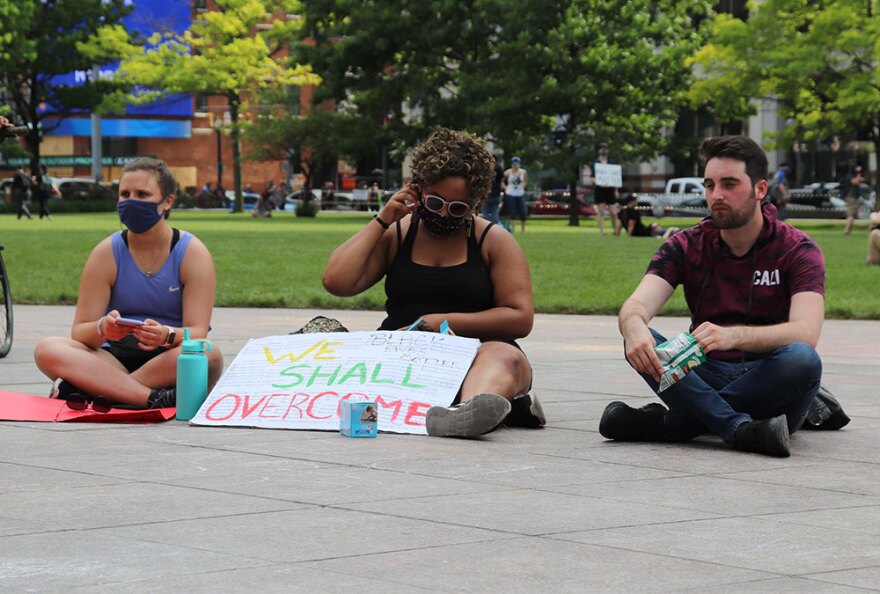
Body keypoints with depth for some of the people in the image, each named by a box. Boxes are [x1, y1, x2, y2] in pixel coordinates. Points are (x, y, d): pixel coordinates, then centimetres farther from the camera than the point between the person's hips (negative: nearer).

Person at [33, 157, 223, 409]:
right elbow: (79, 331, -3)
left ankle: (92, 390, -31)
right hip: (117, 358, 1)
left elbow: (197, 331, -10)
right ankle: (154, 398, -38)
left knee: (209, 355, -36)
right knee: (47, 350, -25)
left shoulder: (193, 253, -2)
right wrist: (102, 329, -28)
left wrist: (168, 335, -34)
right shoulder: (107, 253, 2)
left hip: (170, 363, -1)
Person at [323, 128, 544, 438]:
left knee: (505, 358, -35)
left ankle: (475, 406, -71)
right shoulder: (397, 234, 17)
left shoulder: (494, 240, 11)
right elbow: (336, 282, 5)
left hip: (472, 355, -1)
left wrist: (444, 322, -6)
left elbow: (520, 318, 2)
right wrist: (382, 221, 6)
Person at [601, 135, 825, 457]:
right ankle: (741, 430, -37)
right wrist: (634, 326, -39)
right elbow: (636, 305, -12)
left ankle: (670, 422, -30)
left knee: (803, 360, -35)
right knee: (640, 342, -23)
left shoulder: (797, 250, -4)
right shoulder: (687, 246, 5)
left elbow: (805, 333, -21)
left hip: (771, 383, -2)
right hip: (706, 377, 2)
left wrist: (733, 335, -40)